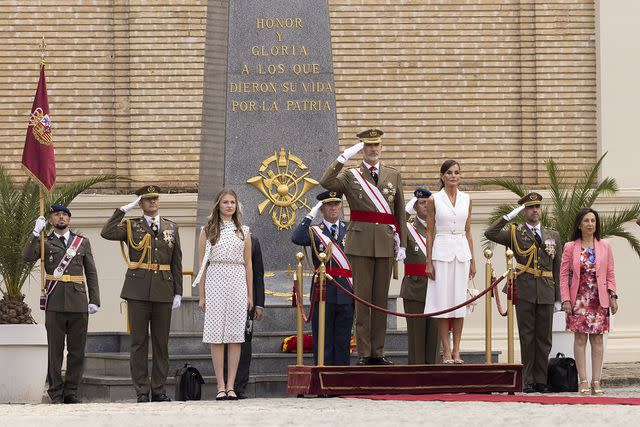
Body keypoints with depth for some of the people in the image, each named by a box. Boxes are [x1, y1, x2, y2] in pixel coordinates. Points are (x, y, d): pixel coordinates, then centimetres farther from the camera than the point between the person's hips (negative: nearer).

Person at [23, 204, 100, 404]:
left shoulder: (83, 242, 14)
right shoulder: (44, 243, 9)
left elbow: (91, 273, 11)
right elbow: (27, 257, -9)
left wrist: (94, 300, 2)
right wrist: (36, 232, -15)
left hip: (78, 304, 2)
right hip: (55, 304, -2)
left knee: (77, 350, 2)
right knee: (55, 350, 0)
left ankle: (71, 392, 8)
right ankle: (56, 393, 4)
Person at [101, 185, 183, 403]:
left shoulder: (171, 228, 13)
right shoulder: (131, 226, 5)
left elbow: (176, 263, 13)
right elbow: (107, 233, -14)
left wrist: (178, 293, 6)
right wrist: (123, 210, -11)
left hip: (163, 292, 2)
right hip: (138, 291, -2)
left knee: (161, 342, 5)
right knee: (138, 342, -1)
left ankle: (159, 390, 10)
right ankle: (141, 391, 2)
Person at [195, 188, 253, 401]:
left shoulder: (243, 232, 12)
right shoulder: (207, 231, 7)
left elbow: (248, 264, 12)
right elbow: (203, 264, 6)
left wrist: (250, 295, 8)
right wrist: (202, 296, 2)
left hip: (238, 282, 1)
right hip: (215, 281, -1)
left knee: (235, 335, -2)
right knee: (216, 336, -4)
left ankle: (231, 386, -1)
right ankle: (221, 387, -3)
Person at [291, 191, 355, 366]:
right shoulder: (314, 231, 5)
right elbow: (296, 238, -15)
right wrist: (310, 216, -15)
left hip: (346, 292, 2)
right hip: (323, 291, -2)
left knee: (343, 341, 5)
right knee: (323, 340, 0)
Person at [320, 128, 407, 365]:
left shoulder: (393, 175, 13)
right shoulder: (350, 175, 4)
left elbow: (400, 212, 14)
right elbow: (326, 183, -16)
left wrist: (402, 244, 9)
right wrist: (343, 158, -20)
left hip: (386, 243, 3)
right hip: (360, 243, -3)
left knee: (381, 299, 5)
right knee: (362, 299, -2)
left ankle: (378, 353, 10)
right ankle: (363, 353, 0)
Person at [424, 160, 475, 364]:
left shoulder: (466, 199, 9)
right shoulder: (434, 200, 0)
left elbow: (468, 231, 12)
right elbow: (430, 233, 1)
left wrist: (472, 260, 9)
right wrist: (429, 262, -4)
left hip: (462, 251, 3)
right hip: (442, 250, -3)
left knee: (460, 299, 2)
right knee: (443, 300, -4)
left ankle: (456, 351, 6)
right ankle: (446, 351, 0)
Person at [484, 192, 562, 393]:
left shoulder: (553, 235, 15)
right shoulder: (515, 233, 7)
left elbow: (558, 269, 14)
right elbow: (490, 234, -10)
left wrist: (559, 298, 10)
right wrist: (508, 216, -11)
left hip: (546, 293, 2)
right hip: (525, 292, -2)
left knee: (544, 338, 4)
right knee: (527, 337, -1)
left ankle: (541, 380, 8)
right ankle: (528, 381, 2)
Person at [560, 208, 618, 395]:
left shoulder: (605, 246, 7)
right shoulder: (570, 248, 3)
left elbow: (610, 274, 9)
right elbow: (564, 275, 2)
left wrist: (613, 296, 0)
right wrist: (565, 300, -6)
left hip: (599, 299, 1)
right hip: (579, 300, -1)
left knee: (597, 338, 1)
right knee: (580, 338, -3)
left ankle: (596, 381, 3)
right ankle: (583, 381, -1)